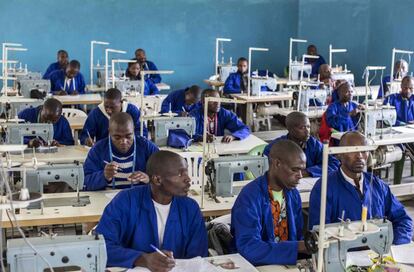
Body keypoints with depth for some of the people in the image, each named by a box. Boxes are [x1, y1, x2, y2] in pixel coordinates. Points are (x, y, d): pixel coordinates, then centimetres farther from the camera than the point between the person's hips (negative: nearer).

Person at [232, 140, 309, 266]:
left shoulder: (293, 194, 4)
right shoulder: (250, 197, -18)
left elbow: (298, 236, 11)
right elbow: (248, 248, -26)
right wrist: (298, 247, -28)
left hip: (288, 264, 6)